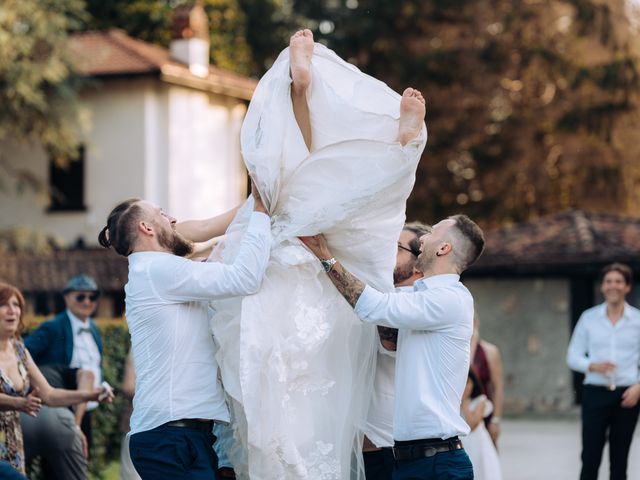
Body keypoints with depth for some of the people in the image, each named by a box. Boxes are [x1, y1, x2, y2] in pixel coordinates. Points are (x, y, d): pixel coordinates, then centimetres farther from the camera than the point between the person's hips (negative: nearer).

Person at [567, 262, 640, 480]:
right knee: (590, 456, -4)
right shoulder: (589, 318, 4)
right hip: (596, 394, 0)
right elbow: (573, 356, 5)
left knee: (619, 458, 6)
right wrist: (593, 366, -13)